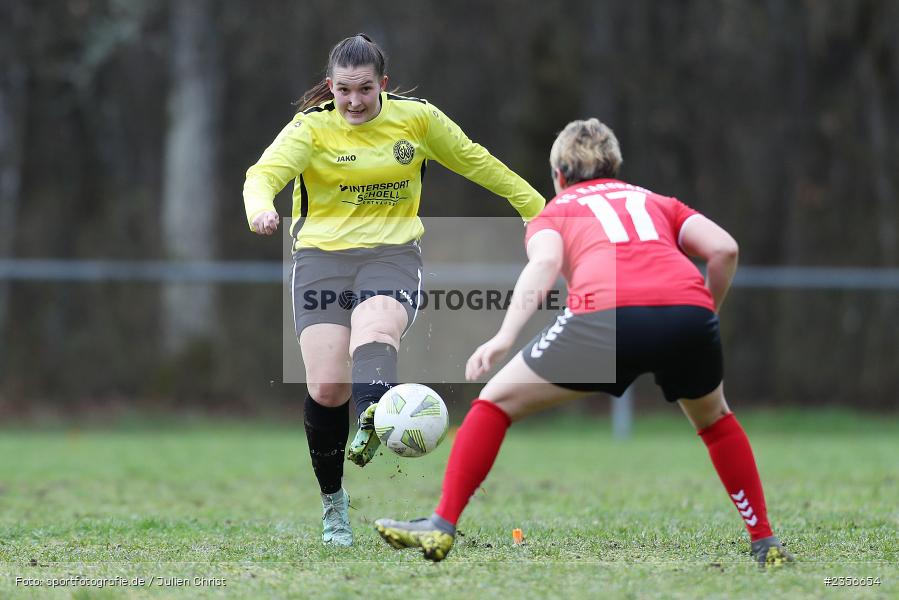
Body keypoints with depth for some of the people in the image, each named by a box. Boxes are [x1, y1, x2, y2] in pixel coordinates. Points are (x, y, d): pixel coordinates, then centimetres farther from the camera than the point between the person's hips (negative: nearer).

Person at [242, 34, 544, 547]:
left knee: (375, 332, -35)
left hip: (392, 254, 0)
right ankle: (333, 502, 9)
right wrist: (261, 208, -42)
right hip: (322, 256, 0)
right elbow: (266, 172, -18)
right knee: (326, 389, -11)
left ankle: (373, 423, -64)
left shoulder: (416, 117, 4)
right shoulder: (312, 127, -2)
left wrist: (536, 206, 20)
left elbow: (474, 161, 16)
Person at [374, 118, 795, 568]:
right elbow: (723, 249, 18)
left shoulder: (553, 214, 29)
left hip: (608, 312, -3)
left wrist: (504, 336, -8)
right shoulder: (657, 203, 36)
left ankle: (441, 527, 9)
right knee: (713, 417, 33)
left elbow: (545, 262, 4)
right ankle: (765, 543, 30)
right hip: (689, 308, 3)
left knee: (498, 400, 16)